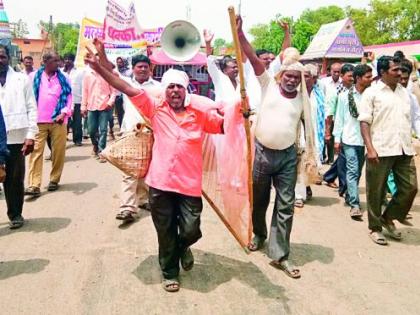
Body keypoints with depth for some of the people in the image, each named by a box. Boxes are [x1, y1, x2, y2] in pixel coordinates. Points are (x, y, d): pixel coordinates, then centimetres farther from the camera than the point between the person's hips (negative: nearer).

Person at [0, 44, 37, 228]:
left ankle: (15, 214, 22)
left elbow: (31, 108, 3)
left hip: (16, 137, 0)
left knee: (15, 179, 7)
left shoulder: (22, 79, 5)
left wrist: (30, 135, -6)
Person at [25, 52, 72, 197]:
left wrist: (64, 113, -14)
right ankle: (34, 185, -7)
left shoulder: (63, 78, 6)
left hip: (58, 121, 1)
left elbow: (69, 97, 1)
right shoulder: (34, 77, 4)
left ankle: (54, 180, 21)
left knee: (58, 152, 6)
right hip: (38, 121, -1)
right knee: (36, 152, -5)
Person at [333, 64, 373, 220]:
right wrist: (337, 139, 1)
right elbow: (339, 118, 2)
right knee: (353, 171, -7)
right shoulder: (345, 96, -2)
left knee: (357, 172, 14)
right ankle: (355, 205, -6)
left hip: (365, 140, 3)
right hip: (349, 139, -3)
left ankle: (349, 197, 31)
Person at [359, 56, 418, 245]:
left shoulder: (404, 92, 14)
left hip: (404, 150, 5)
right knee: (376, 192, 4)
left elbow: (408, 120, 20)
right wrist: (370, 148, -16)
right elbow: (364, 122, -7)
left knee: (410, 187, 5)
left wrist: (410, 144, 15)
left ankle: (388, 218, 25)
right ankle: (375, 228, 20)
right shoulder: (372, 92, -2)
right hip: (380, 150, -5)